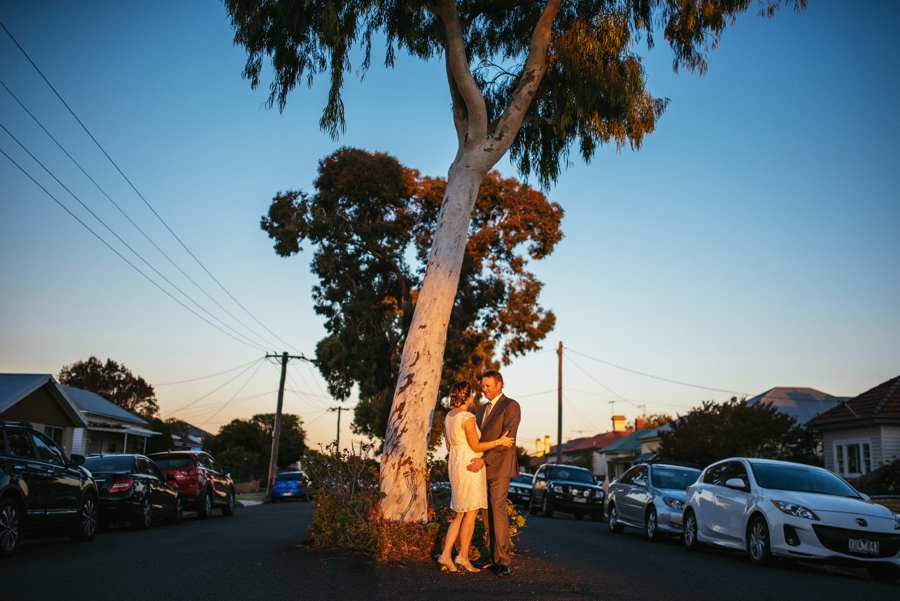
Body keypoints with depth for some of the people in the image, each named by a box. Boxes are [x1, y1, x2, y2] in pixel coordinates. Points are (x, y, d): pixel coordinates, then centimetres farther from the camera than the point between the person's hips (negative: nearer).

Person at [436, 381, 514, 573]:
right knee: (470, 513, 1)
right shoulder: (467, 417, -16)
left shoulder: (448, 417, 10)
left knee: (460, 513, 13)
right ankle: (463, 556, 6)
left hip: (455, 463, 9)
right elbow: (475, 446, -15)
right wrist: (499, 442, -10)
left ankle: (446, 553, 7)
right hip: (469, 465, -9)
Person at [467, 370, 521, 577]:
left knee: (498, 509, -13)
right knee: (488, 511, 6)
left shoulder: (510, 406, -6)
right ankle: (494, 556, 11)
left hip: (499, 466, -7)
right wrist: (476, 459, 5)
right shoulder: (482, 409, 19)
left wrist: (485, 459, -21)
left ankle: (503, 560, -10)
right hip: (483, 467, 7)